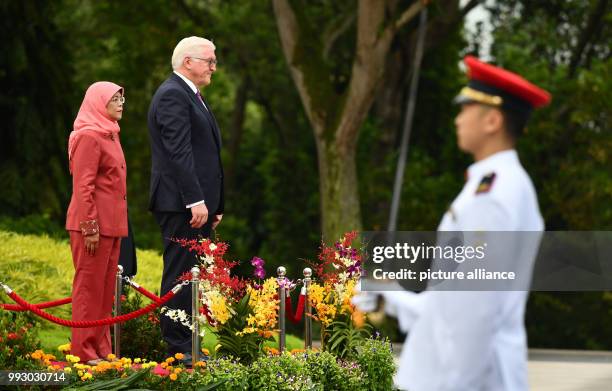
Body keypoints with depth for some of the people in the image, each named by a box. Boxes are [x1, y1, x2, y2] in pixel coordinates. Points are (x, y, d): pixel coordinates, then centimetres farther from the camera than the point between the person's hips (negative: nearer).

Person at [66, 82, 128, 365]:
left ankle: (101, 348, 15)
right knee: (90, 285, -4)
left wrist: (116, 223, 16)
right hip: (94, 223, -9)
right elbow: (83, 185, -16)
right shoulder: (89, 136, -11)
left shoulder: (109, 134, 17)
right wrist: (90, 227, -20)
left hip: (111, 224, 9)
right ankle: (85, 350, 0)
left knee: (106, 286, 11)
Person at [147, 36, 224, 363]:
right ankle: (178, 349, -7)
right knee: (181, 276, -8)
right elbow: (178, 152, -19)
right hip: (181, 203, -10)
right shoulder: (173, 95, -11)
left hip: (197, 203, 10)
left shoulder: (191, 97, 22)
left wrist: (213, 204, 21)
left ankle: (187, 345, 12)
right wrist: (196, 200, -24)